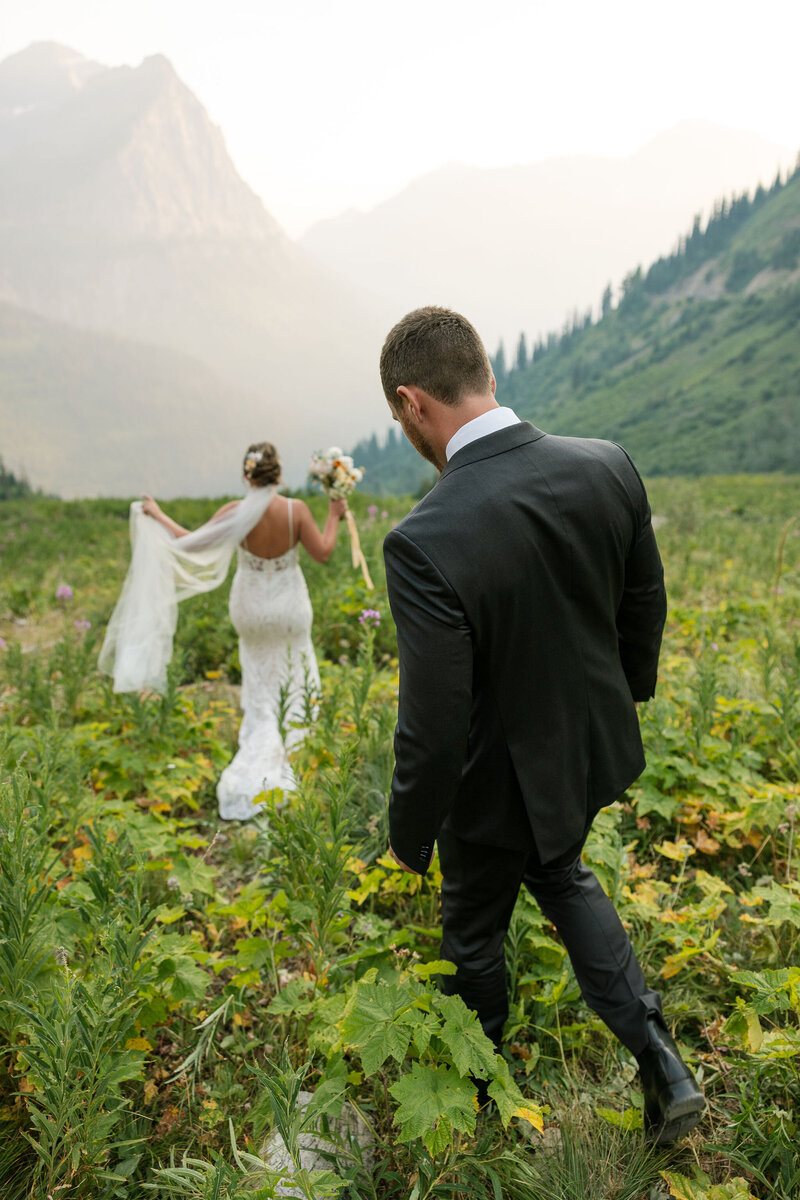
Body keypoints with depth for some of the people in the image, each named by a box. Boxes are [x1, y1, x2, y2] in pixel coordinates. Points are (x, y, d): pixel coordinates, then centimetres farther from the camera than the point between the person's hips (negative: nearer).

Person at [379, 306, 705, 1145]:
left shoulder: (426, 542, -34)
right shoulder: (608, 468, -15)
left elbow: (433, 729, -27)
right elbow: (645, 604, 1)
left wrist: (408, 838, -8)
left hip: (504, 783, -5)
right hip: (593, 746, 6)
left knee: (473, 930, 23)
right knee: (560, 875, 33)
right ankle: (659, 1061, 30)